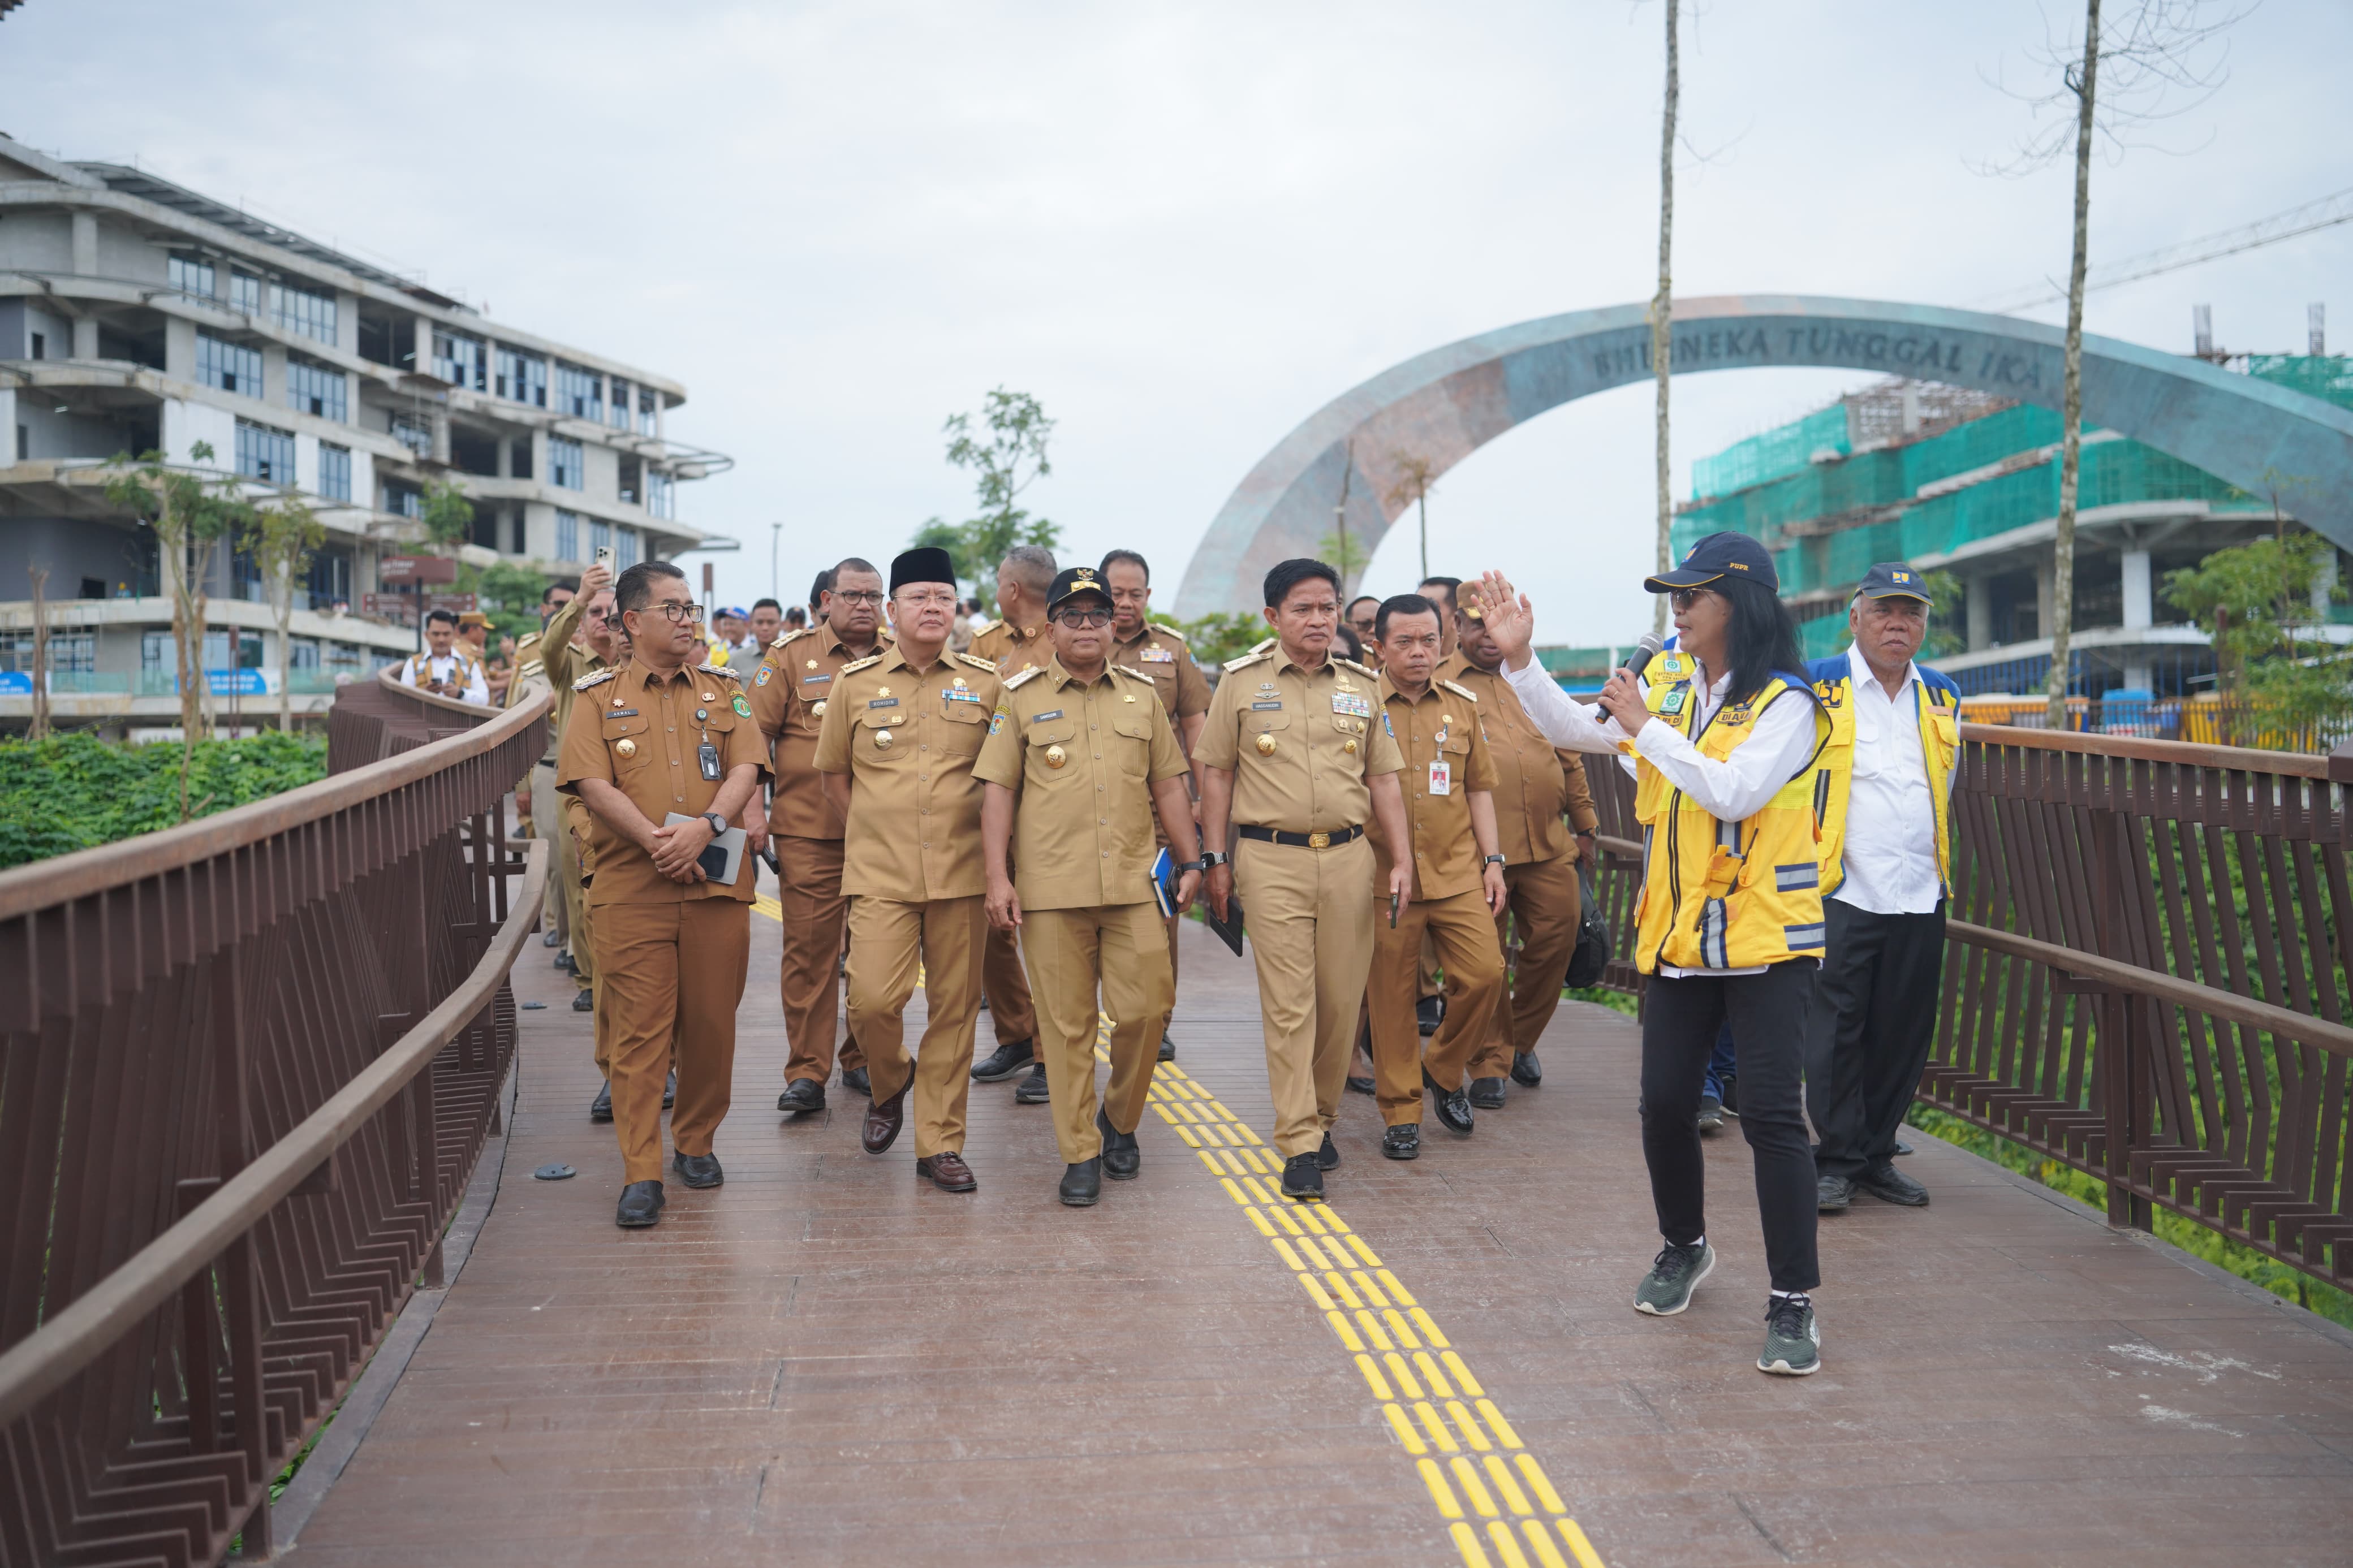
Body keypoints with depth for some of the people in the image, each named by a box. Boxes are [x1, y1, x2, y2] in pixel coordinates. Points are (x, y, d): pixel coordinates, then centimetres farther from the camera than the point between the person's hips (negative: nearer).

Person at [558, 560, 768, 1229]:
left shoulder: (723, 690, 13)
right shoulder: (598, 696, 8)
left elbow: (746, 770, 2)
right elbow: (592, 784, -4)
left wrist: (705, 827, -15)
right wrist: (655, 841, -15)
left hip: (717, 882, 2)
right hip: (632, 888, -2)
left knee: (711, 1020, 6)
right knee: (639, 1027, -3)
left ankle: (696, 1143, 25)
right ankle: (641, 1173, 1)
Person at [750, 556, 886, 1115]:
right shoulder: (791, 656, 4)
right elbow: (752, 733, 2)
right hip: (809, 835, -2)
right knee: (809, 951, -1)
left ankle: (864, 1061, 22)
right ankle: (806, 1073, 7)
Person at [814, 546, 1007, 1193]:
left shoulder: (988, 683, 5)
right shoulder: (855, 682, 5)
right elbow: (833, 772, 15)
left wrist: (990, 844, 5)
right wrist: (873, 831, 8)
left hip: (962, 873, 1)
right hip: (880, 873, 0)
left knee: (954, 1009, 4)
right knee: (873, 999, -12)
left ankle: (939, 1144, 17)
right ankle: (891, 1085, 22)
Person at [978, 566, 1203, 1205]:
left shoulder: (1142, 693, 12)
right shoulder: (1021, 697, 5)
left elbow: (1168, 783, 15)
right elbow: (998, 789, 2)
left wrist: (1190, 861, 10)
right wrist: (998, 877, -6)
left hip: (1134, 883, 2)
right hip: (1051, 888, -2)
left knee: (1146, 1008, -1)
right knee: (1066, 1023, 3)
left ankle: (1119, 1118, 25)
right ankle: (1081, 1153, 15)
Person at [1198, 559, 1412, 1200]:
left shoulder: (1361, 686, 11)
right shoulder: (1242, 682, 3)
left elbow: (1383, 778, 14)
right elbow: (1216, 772, 5)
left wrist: (1402, 857, 5)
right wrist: (1216, 860, 1)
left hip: (1348, 858, 3)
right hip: (1272, 861, -3)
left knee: (1341, 1002, 7)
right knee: (1288, 1006, -5)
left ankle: (1321, 1118, 25)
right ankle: (1300, 1145, 0)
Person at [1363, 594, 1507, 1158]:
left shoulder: (1462, 704, 11)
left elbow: (1479, 788, 15)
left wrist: (1492, 861, 9)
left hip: (1458, 871, 3)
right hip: (1386, 876, -3)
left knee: (1485, 973, -6)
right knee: (1392, 996, 2)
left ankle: (1444, 1071, 20)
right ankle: (1401, 1112, 16)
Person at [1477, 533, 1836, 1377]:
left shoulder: (1785, 702, -11)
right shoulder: (1667, 680, 8)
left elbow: (1735, 792, -24)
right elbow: (1577, 731, 10)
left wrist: (1647, 726, -19)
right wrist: (1519, 658, -1)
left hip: (1765, 936, -6)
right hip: (1678, 935, 6)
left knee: (1771, 1114, -6)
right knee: (1665, 1103, 10)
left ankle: (1794, 1300, 6)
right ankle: (1684, 1247, 35)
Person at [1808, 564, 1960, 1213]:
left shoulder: (1943, 696, 13)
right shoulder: (1817, 687, -2)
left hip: (1920, 897, 5)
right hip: (1842, 893, -4)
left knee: (1902, 1037, 8)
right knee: (1837, 1032, -3)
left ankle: (1877, 1157, 20)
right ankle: (1836, 1161, 8)